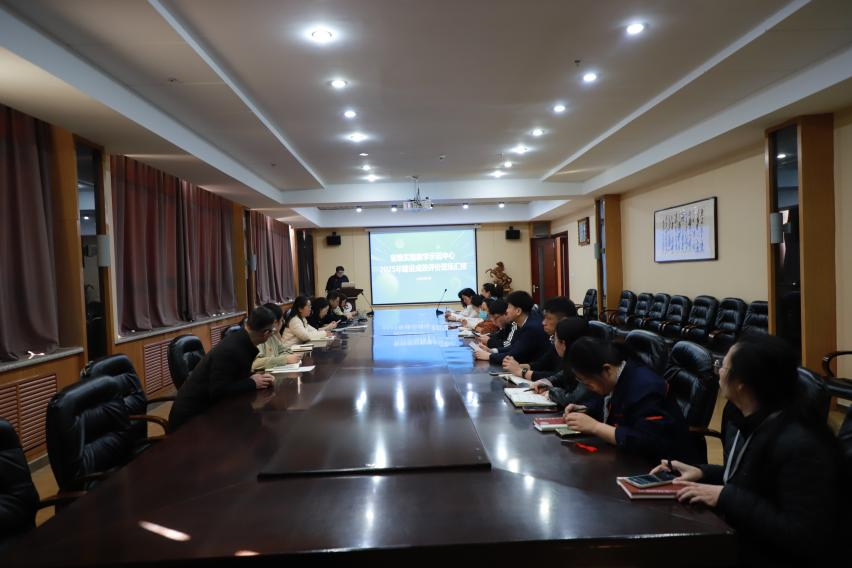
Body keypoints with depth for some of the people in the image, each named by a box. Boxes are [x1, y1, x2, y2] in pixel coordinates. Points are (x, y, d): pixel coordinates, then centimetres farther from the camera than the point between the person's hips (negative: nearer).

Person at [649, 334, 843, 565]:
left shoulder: (801, 445, -26)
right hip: (735, 540, 8)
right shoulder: (746, 421, 1)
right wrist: (702, 473, -1)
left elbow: (805, 539, -25)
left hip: (765, 557, -7)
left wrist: (725, 497, -24)